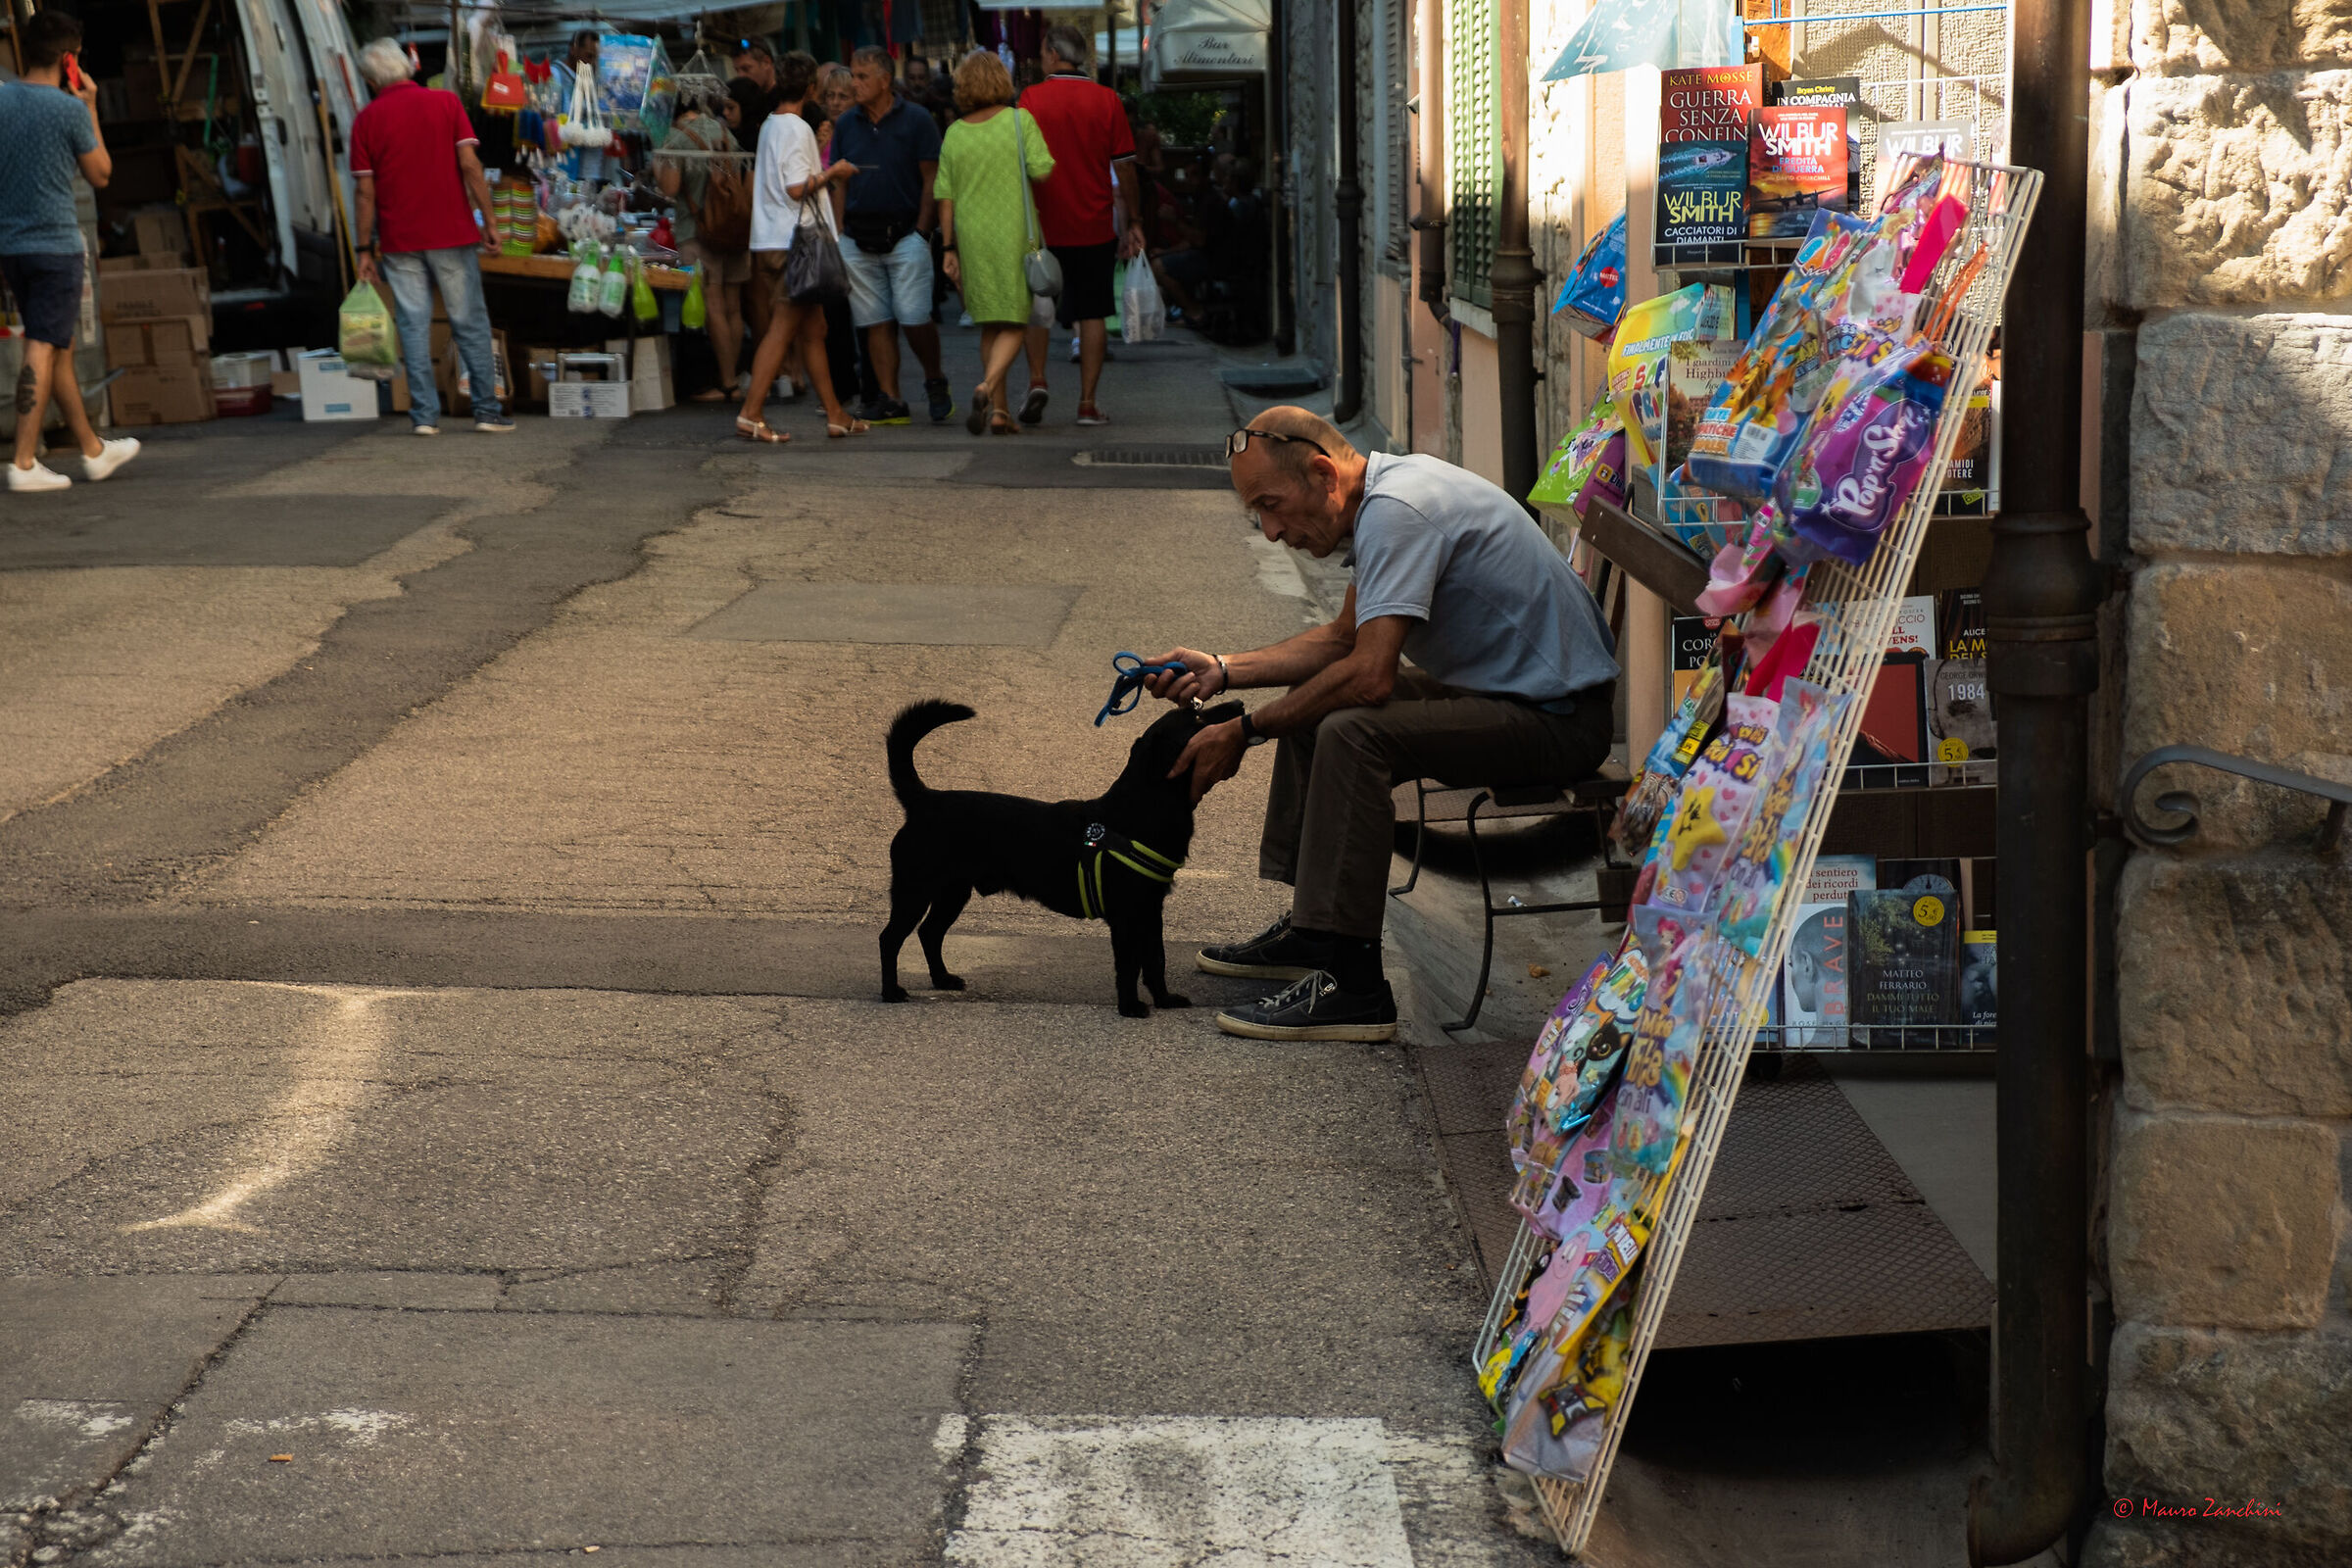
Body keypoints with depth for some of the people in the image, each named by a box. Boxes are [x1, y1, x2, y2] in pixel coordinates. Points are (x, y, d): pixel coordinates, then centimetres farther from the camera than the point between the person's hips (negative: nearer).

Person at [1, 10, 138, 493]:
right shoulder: (69, 109, -10)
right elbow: (100, 175, 1)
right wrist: (91, 110, 8)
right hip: (54, 245, -6)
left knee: (59, 349, 15)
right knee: (42, 352, -6)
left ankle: (93, 450, 27)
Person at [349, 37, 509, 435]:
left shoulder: (366, 120, 0)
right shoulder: (446, 103, -1)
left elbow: (366, 192, -1)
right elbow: (470, 166, -6)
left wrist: (364, 249, 4)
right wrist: (488, 222, -1)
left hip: (398, 241, 0)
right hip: (452, 235, 0)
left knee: (414, 325, 4)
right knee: (470, 322, 6)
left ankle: (424, 415, 1)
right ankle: (487, 411, 6)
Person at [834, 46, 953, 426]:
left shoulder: (916, 121, -1)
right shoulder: (846, 125, 11)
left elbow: (931, 180, -1)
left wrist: (921, 231, -7)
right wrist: (839, 234, 6)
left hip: (904, 234, -4)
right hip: (858, 238, 4)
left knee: (913, 318, -9)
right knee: (876, 322, 3)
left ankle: (935, 380, 15)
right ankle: (889, 401, 7)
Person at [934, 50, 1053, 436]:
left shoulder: (955, 134, 5)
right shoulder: (1019, 119, -4)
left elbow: (945, 198, 5)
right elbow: (1042, 170, -12)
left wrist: (950, 249, 9)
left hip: (972, 238, 3)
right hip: (1014, 234, -3)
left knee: (990, 325, 12)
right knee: (1016, 322, 1)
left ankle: (999, 409, 11)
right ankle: (988, 386, -22)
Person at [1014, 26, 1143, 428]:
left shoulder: (1031, 99, -4)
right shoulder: (1107, 100, 0)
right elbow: (1124, 167, 1)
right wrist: (1132, 221, 9)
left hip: (1044, 226, -1)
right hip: (1096, 226, 1)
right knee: (1093, 313, 5)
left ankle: (1036, 381, 0)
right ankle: (1087, 403, 3)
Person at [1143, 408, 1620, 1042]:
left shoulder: (1397, 511, -22)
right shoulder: (1389, 493, 10)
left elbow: (1369, 674, -29)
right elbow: (1343, 639, 20)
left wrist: (1244, 731, -18)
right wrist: (1223, 671, 12)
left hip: (1556, 719, -11)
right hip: (1505, 688, 11)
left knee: (1350, 731, -28)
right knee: (1314, 704, 18)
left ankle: (1353, 987, -25)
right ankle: (1311, 928, 20)